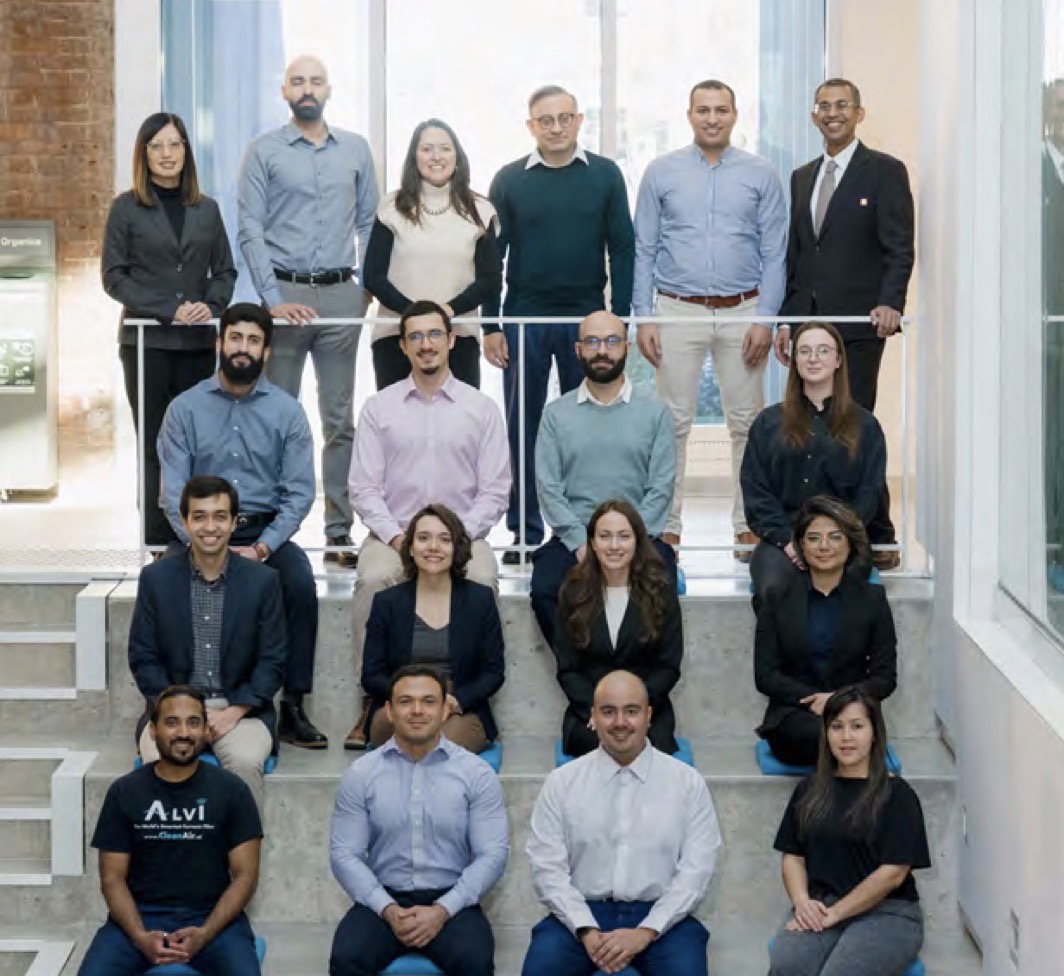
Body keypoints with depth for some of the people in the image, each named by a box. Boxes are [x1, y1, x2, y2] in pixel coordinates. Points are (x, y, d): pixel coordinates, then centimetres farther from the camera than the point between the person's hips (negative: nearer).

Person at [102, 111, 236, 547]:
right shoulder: (127, 208, 3)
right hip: (146, 342, -2)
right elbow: (113, 276, -1)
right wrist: (169, 310, -12)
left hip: (199, 342, 2)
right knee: (154, 446, -1)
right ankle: (158, 546, 2)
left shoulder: (206, 208, 12)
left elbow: (225, 271, 15)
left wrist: (211, 305, -7)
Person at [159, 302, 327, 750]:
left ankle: (292, 708, -22)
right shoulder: (185, 408, 3)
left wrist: (261, 548, -16)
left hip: (266, 532, 0)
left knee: (301, 583, -29)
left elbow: (299, 492, -2)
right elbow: (173, 491, -2)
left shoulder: (287, 411, 4)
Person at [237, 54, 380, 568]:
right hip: (285, 294, -2)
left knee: (341, 419, 5)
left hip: (341, 295, 2)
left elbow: (369, 222, 12)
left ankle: (340, 530, 9)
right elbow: (251, 231, -3)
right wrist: (274, 301, -11)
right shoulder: (264, 151, 1)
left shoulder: (355, 150, 10)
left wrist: (371, 284, 1)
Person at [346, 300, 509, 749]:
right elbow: (364, 489, 4)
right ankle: (374, 697, -23)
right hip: (392, 533, 0)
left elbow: (494, 492, 4)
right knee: (373, 578, -32)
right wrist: (397, 538, -11)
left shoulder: (481, 408, 8)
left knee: (480, 579, -33)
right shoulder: (378, 408, 9)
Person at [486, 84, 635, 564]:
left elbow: (622, 249, 4)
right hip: (525, 318, 0)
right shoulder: (510, 180, 3)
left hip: (587, 317, 0)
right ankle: (525, 532, 12)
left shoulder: (605, 176, 3)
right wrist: (490, 327, -2)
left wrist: (620, 318, -3)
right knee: (522, 428, 5)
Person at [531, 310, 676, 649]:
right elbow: (548, 487, 2)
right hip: (572, 540, 1)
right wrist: (581, 542, -11)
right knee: (544, 591, -28)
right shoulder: (556, 413, 11)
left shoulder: (654, 411, 9)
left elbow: (660, 488, 1)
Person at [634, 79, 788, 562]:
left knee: (747, 421, 3)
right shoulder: (662, 173, 5)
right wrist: (643, 318, -2)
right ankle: (668, 526, 7)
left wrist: (765, 319, -5)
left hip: (742, 312, 0)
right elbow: (644, 250, 6)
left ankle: (748, 523, 13)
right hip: (678, 311, 0)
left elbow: (774, 253, 4)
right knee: (673, 422, 0)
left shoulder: (761, 175, 5)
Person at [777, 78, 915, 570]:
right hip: (808, 322, 6)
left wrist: (890, 303, -21)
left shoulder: (885, 171, 1)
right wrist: (785, 319, 15)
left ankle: (876, 539, -1)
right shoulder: (802, 178, 19)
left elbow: (900, 248, -6)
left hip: (858, 325, -6)